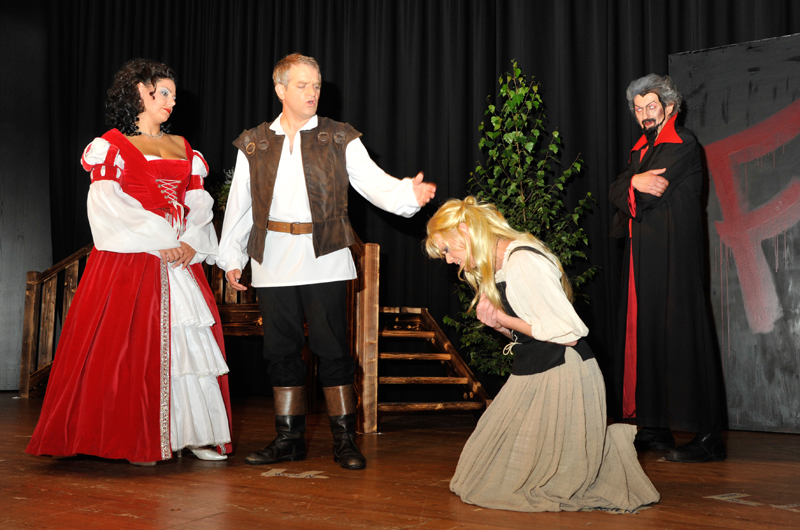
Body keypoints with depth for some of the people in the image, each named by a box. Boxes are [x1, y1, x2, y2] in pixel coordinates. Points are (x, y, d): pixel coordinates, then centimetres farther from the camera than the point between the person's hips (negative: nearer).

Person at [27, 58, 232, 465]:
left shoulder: (183, 149, 19)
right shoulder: (112, 146, 4)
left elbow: (198, 202, 11)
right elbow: (109, 204, -8)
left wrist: (191, 243, -8)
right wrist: (161, 243, -13)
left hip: (181, 260, 5)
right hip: (132, 260, -5)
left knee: (190, 339, 2)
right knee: (133, 344, -5)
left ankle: (196, 432, 9)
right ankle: (138, 441, 3)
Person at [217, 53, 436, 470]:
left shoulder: (340, 139, 5)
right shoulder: (253, 144, 10)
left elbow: (373, 182, -7)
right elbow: (239, 204, 13)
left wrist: (409, 192, -26)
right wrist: (231, 257, 11)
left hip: (324, 261, -2)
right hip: (273, 264, 2)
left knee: (332, 348, -1)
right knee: (281, 349, 8)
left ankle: (344, 441, 10)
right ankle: (289, 439, 20)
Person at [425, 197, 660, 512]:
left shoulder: (523, 261, -20)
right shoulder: (493, 268, 12)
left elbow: (568, 333, -21)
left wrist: (504, 319, -12)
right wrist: (499, 324, -5)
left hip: (562, 378, -10)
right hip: (531, 377, 10)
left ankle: (613, 450, 10)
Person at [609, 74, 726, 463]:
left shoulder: (682, 143, -5)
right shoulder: (641, 148, 20)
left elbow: (650, 191, -15)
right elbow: (616, 192, 7)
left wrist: (631, 188, 3)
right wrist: (636, 182, -12)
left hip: (673, 254, -8)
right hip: (643, 256, 8)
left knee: (679, 334, -10)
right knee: (644, 333, 8)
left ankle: (708, 437, -7)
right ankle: (656, 427, 15)